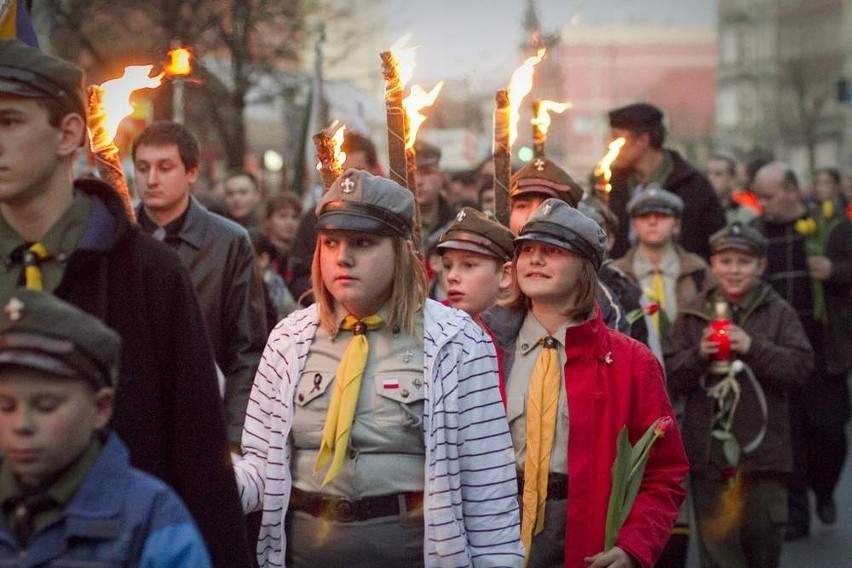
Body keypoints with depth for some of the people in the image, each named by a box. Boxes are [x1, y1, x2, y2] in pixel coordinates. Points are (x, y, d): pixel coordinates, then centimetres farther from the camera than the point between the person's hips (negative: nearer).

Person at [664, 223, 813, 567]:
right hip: (709, 450, 1)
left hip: (762, 449, -1)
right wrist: (699, 354, -13)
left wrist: (752, 347, -18)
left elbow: (801, 367, -8)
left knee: (763, 537, 10)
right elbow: (671, 377, 5)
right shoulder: (693, 315, 6)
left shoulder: (779, 313, 0)